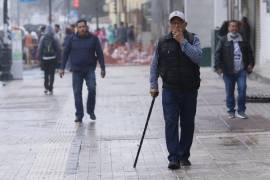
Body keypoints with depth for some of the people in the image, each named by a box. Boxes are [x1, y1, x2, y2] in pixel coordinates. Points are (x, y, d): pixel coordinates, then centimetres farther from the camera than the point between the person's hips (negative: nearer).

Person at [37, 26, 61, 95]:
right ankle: (50, 89, 2)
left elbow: (39, 49, -3)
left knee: (46, 74, 15)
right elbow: (58, 49, -4)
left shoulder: (42, 39, -3)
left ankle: (46, 87, 7)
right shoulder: (54, 39, -5)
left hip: (45, 59, 1)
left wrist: (39, 57, 3)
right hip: (53, 58, -1)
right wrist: (58, 58, 3)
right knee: (52, 74, 4)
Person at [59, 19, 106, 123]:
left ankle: (91, 111, 3)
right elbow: (65, 53, 7)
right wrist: (62, 68, 3)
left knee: (92, 89, -16)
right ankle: (79, 115, 8)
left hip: (90, 69, -1)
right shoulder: (72, 39, 2)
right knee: (77, 93, 1)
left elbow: (100, 54, 2)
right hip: (76, 70, 1)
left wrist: (102, 68, -2)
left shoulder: (93, 39, 0)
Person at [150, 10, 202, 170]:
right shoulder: (163, 42, 4)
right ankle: (174, 158, -7)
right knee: (171, 123, -8)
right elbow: (155, 65, 11)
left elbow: (198, 57, -17)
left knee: (188, 123, 6)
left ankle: (184, 155, 19)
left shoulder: (193, 39, 2)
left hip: (190, 90, 0)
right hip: (170, 90, 0)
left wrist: (182, 41, -18)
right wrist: (153, 85, 5)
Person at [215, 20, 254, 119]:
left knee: (242, 89, -9)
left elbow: (249, 53, 19)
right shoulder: (223, 41, 2)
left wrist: (250, 64, 6)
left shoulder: (243, 41, 11)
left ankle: (241, 111, 2)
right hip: (228, 72, -1)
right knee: (229, 92, 4)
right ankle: (231, 111, 17)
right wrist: (218, 67, -10)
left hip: (241, 71, 1)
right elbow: (217, 54, -1)